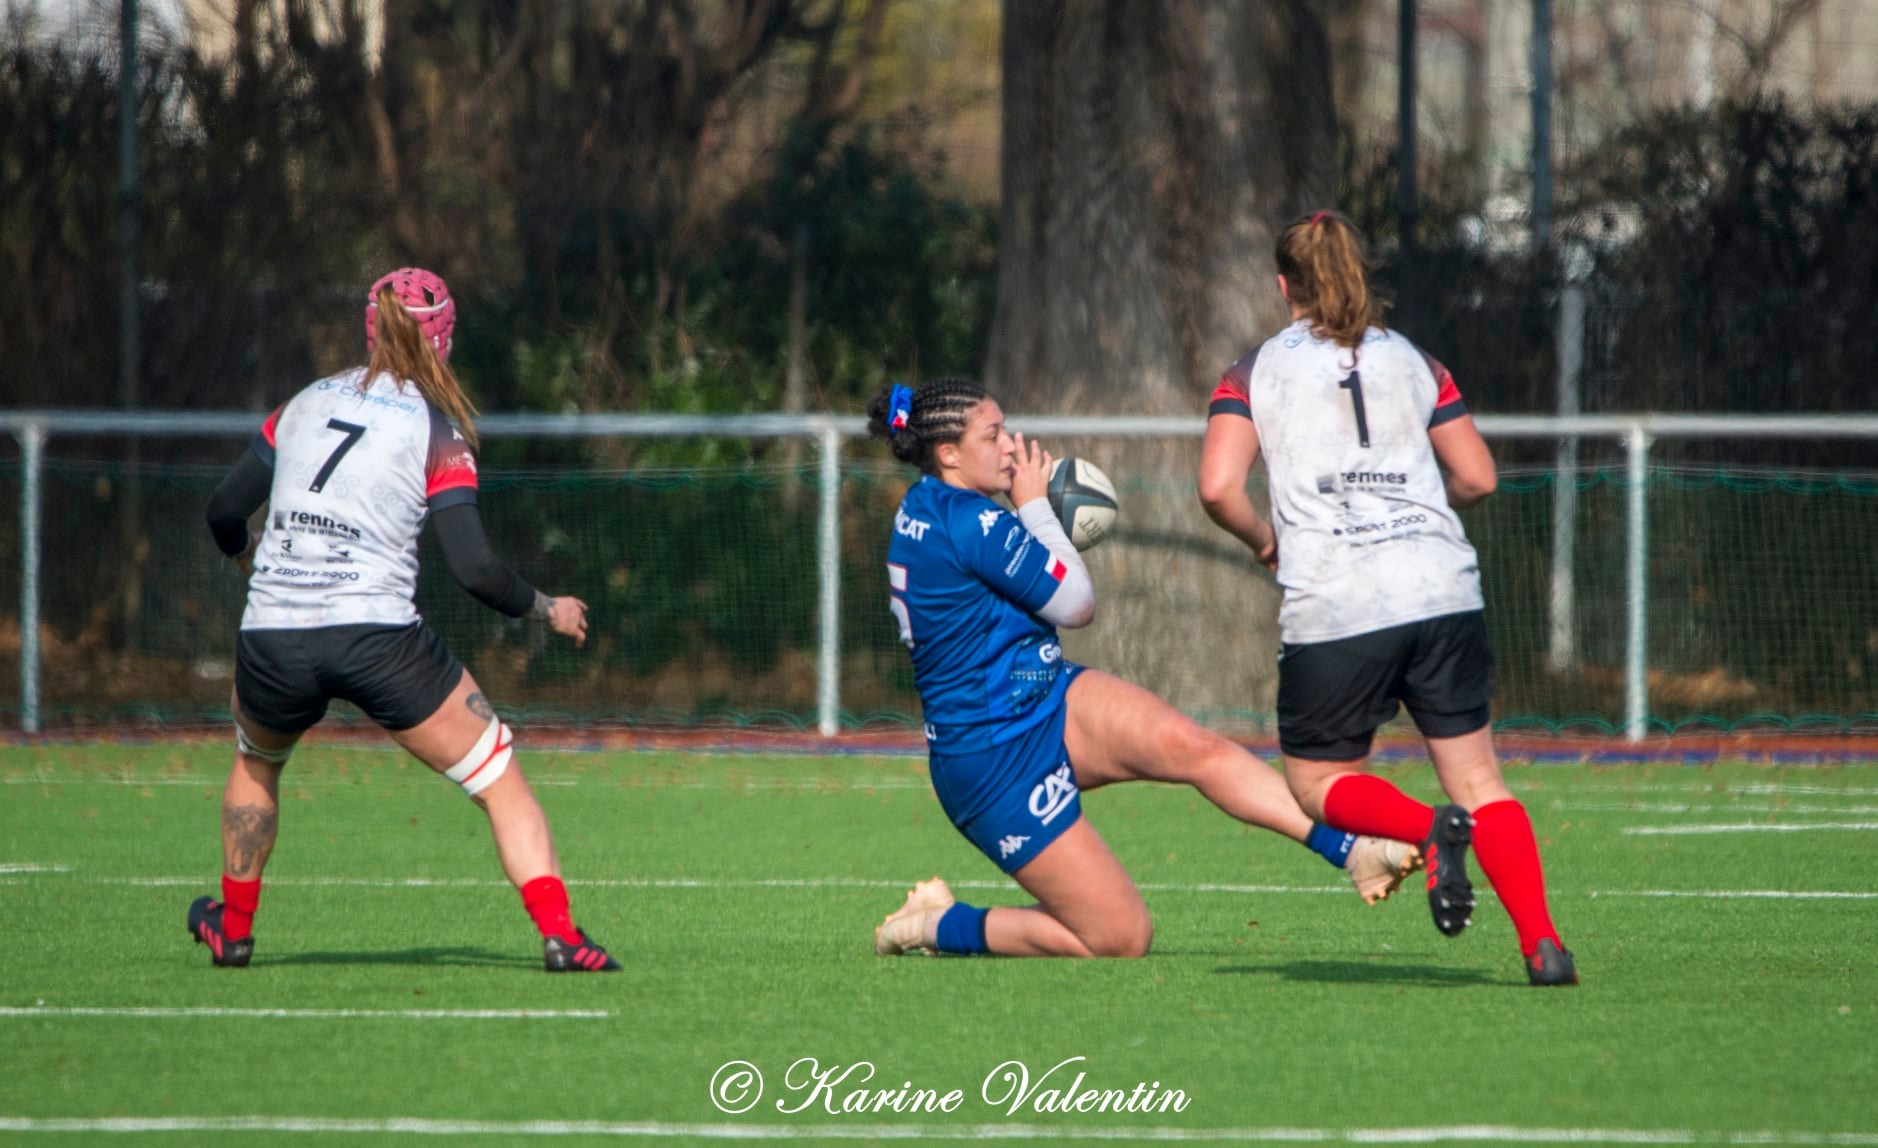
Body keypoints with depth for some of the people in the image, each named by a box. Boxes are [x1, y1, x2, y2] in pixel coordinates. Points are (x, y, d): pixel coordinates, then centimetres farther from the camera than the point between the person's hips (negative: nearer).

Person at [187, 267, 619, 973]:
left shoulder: (305, 405, 12)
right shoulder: (435, 431, -1)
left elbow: (224, 511, 17)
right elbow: (472, 568, -8)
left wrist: (248, 558, 39)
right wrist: (547, 610, 8)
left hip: (272, 642, 4)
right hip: (376, 637, -4)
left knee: (255, 763, 34)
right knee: (499, 776, 5)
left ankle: (232, 928, 43)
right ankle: (558, 934, -9)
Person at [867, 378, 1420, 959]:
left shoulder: (922, 510, 10)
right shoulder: (968, 521, -23)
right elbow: (1076, 604, -13)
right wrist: (1034, 506, -3)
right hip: (999, 767, -10)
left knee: (1189, 744, -19)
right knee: (1123, 940, -11)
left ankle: (1351, 850, -32)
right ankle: (938, 925, 7)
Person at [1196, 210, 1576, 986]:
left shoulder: (1254, 373, 6)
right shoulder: (1412, 361, 14)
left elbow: (1218, 487, -7)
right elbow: (1477, 478, 11)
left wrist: (1264, 540, 12)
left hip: (1331, 612, -2)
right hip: (1443, 594, 2)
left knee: (1318, 782, 15)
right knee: (1478, 780, 8)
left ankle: (1429, 829, -16)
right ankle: (1542, 943, -10)